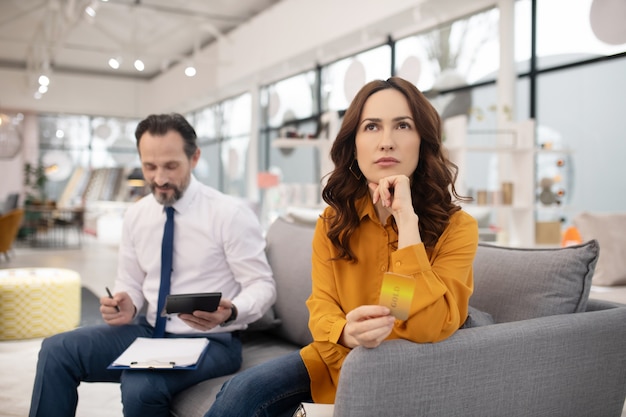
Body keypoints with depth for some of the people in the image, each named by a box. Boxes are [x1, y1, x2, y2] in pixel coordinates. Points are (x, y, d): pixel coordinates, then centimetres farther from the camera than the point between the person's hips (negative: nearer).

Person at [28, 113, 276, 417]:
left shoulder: (230, 213, -13)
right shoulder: (135, 215, 4)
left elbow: (262, 285, -12)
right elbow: (130, 284, 13)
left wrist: (230, 313, -33)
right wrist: (126, 306, -11)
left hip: (209, 341, -5)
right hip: (149, 331, 5)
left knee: (140, 384, -32)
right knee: (57, 350, -12)